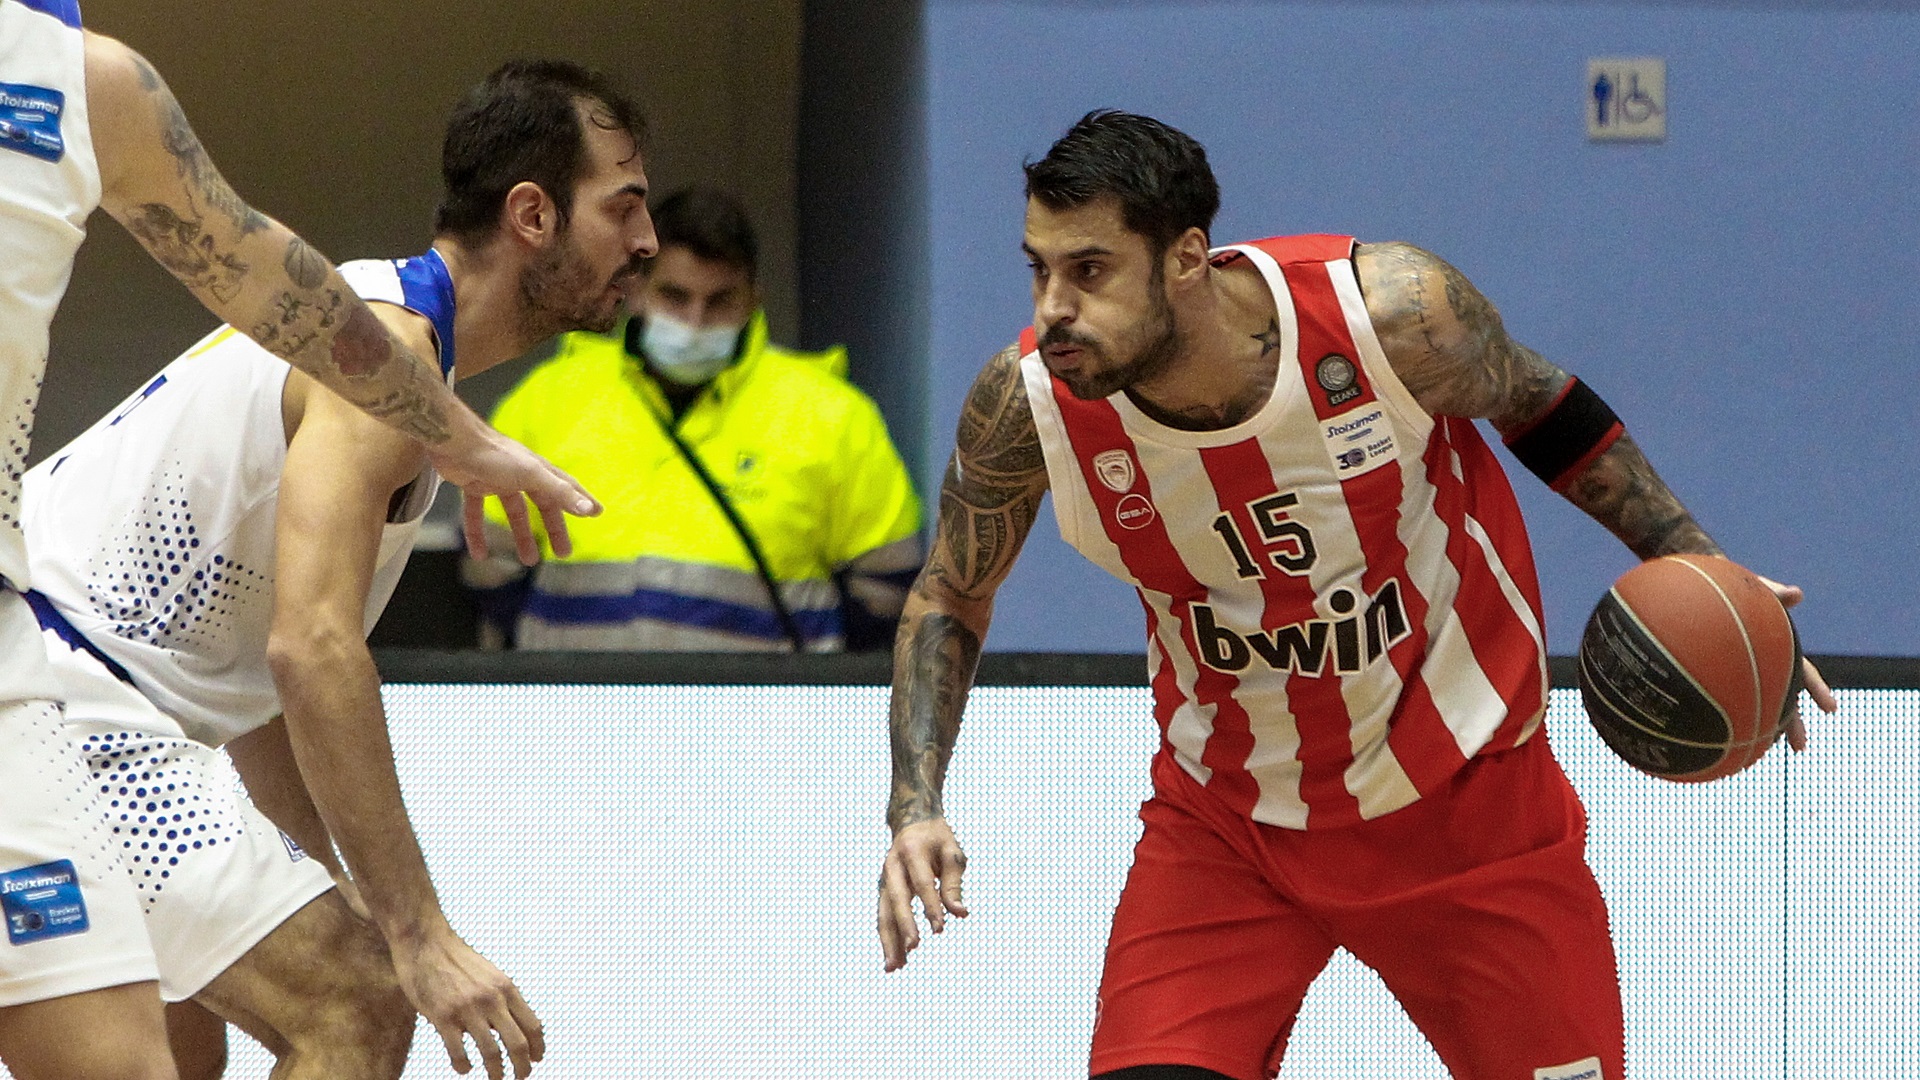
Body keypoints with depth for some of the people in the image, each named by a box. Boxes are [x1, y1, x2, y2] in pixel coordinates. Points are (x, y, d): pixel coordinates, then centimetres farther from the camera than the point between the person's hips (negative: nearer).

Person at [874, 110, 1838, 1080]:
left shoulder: (1392, 314, -26)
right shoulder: (1027, 404, -21)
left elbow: (1535, 401, -2)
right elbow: (949, 601, 0)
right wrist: (916, 808, -13)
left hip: (1466, 800, 0)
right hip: (1224, 830, 1)